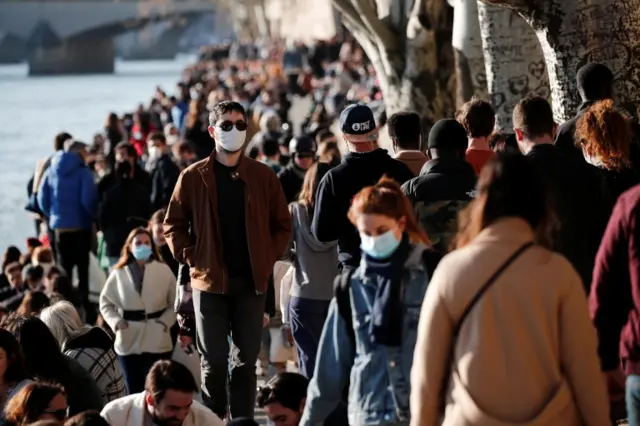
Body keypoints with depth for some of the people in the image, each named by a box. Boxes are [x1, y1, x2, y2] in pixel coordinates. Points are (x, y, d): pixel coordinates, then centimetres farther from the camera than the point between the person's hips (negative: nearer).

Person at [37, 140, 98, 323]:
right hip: (80, 226, -4)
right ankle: (84, 307, 0)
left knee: (63, 270, 12)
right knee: (83, 269, 3)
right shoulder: (82, 171, -11)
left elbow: (42, 198, 6)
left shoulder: (52, 171, 5)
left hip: (59, 227, 4)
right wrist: (93, 216, -1)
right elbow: (88, 199, -18)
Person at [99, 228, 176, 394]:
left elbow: (175, 303, 4)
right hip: (129, 341, 1)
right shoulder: (119, 273, 0)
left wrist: (165, 322, -11)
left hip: (157, 342, -1)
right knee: (134, 392, 8)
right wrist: (116, 322, -6)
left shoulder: (164, 271, -2)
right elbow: (105, 302, 10)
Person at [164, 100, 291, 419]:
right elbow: (174, 224, 5)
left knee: (247, 359, 6)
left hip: (251, 281, 1)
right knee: (214, 361, 4)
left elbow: (282, 224, 8)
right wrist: (190, 258, -5)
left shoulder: (263, 176, 3)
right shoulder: (194, 177, -1)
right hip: (210, 281, -1)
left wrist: (269, 259, -1)